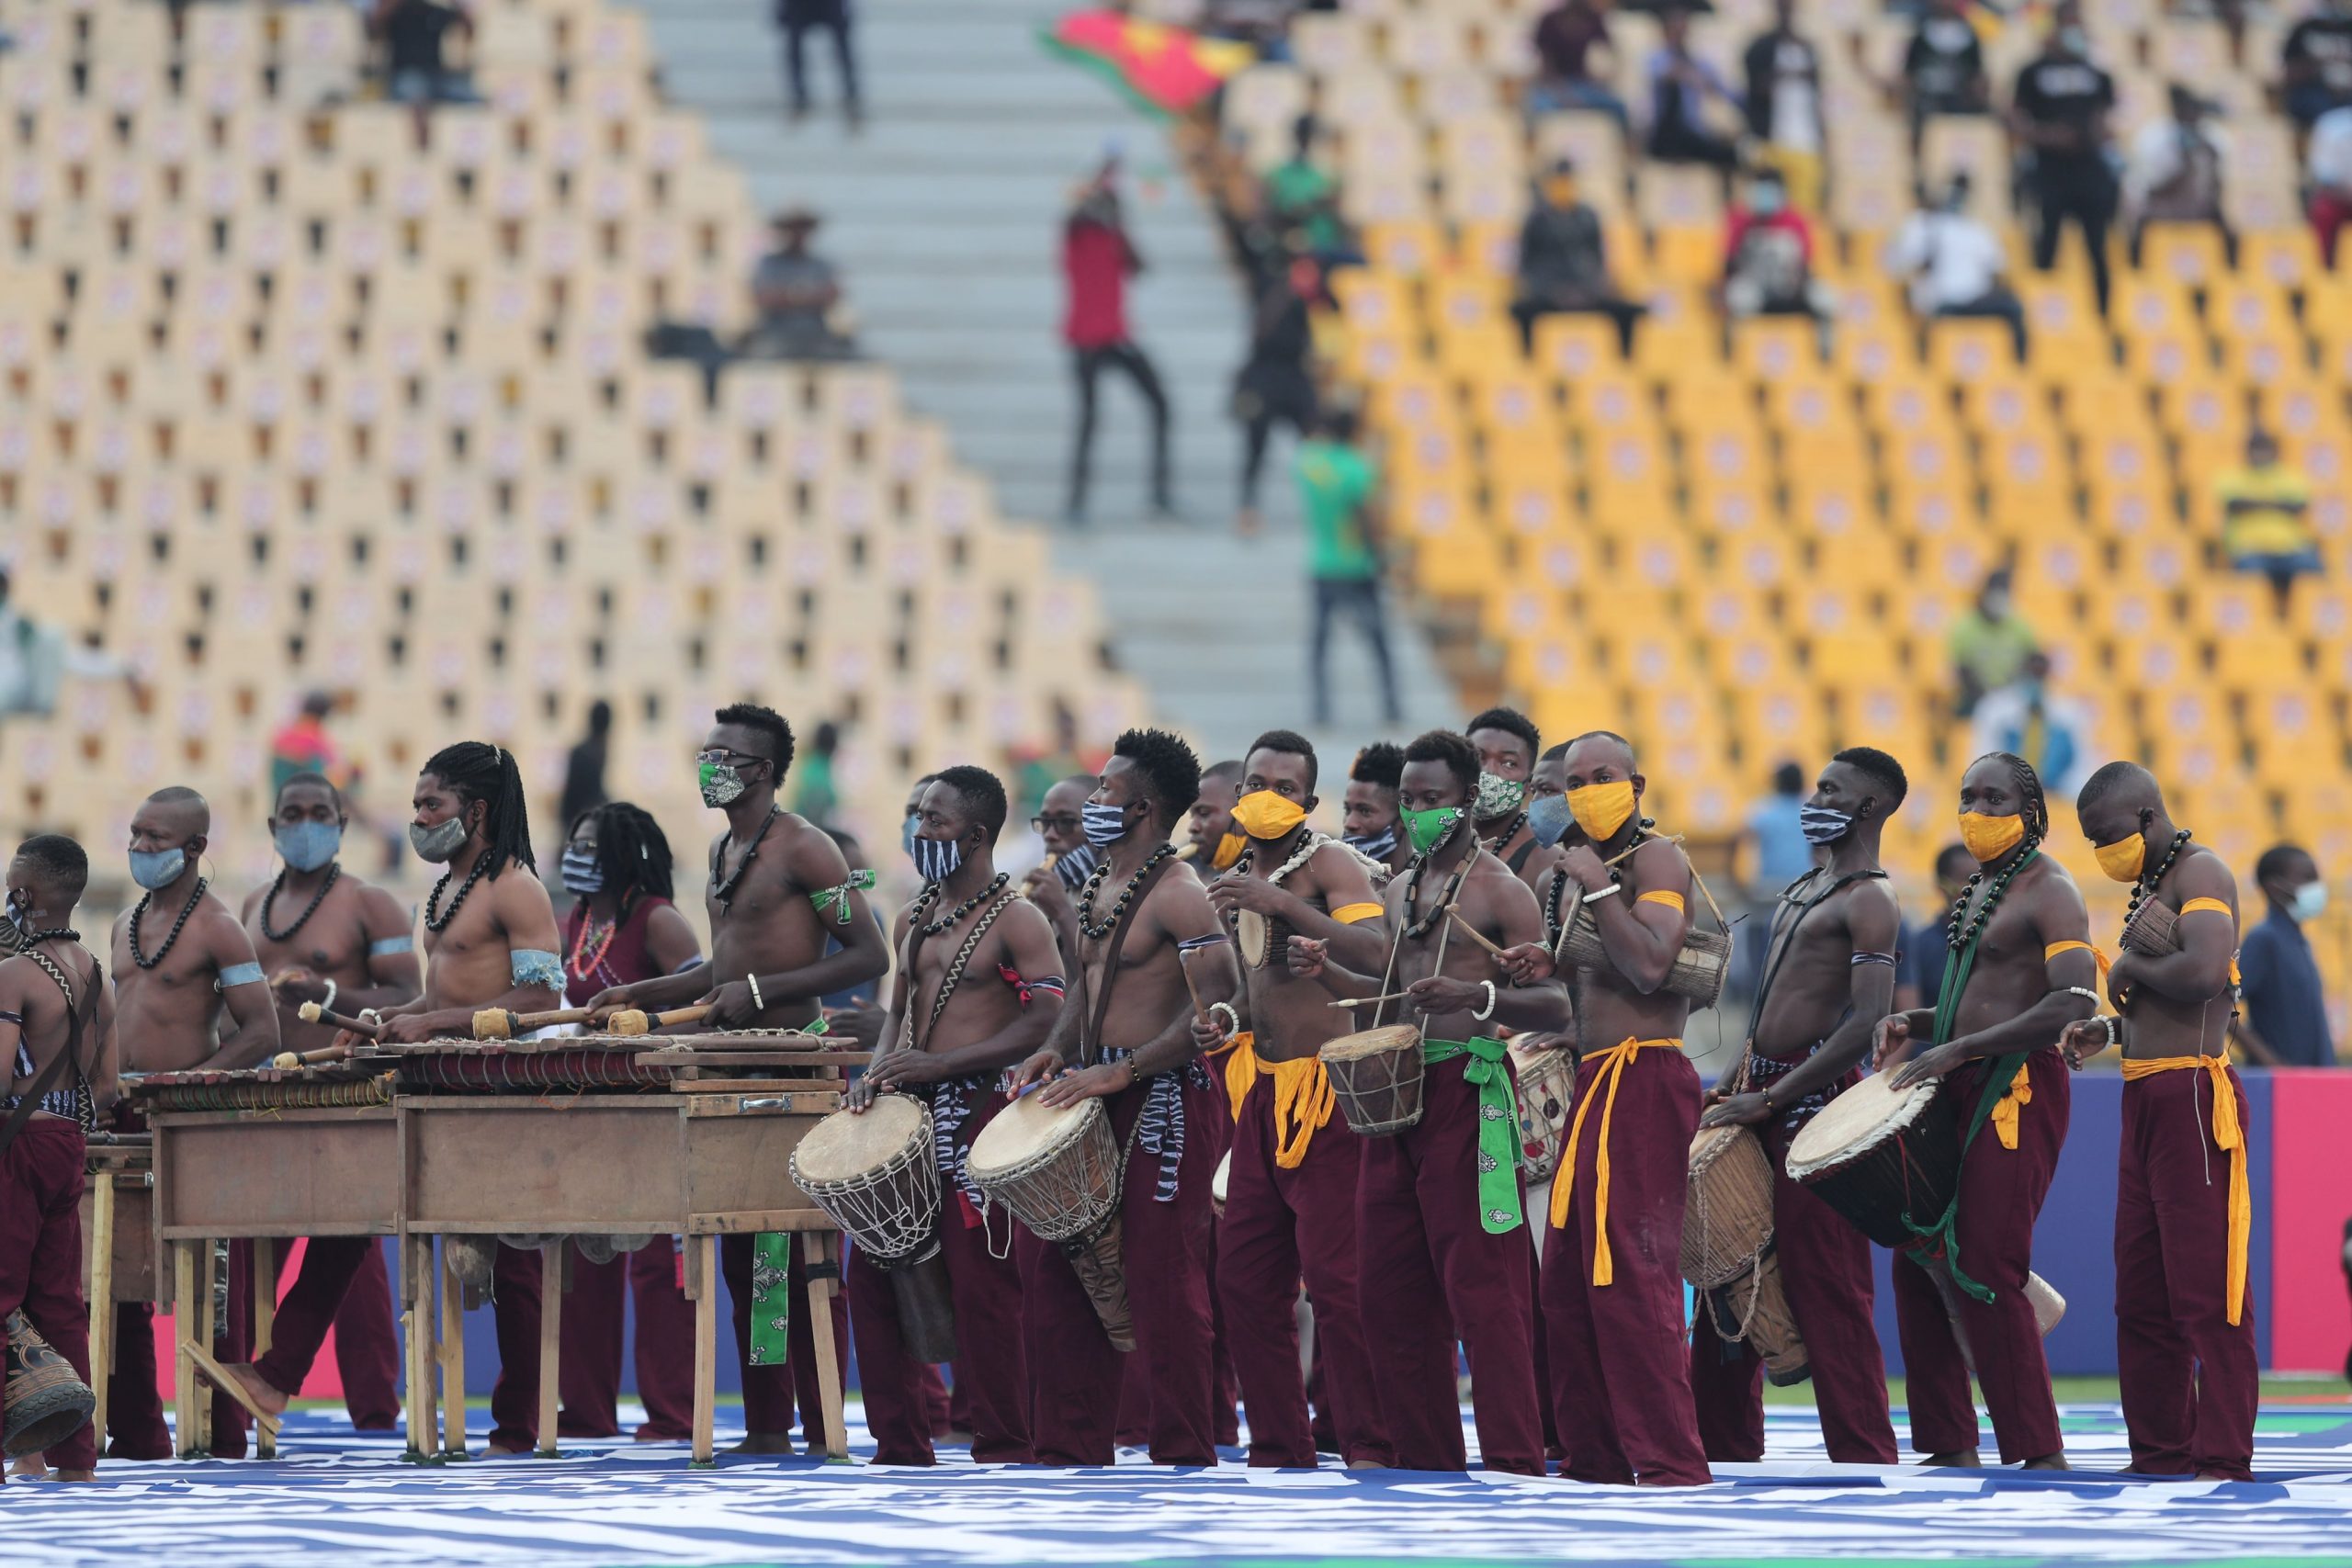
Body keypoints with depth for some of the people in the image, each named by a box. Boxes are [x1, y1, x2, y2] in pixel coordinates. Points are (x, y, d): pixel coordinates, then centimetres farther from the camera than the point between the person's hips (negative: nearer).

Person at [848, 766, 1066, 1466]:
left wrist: (938, 1063, -18)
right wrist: (881, 1072, 3)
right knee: (871, 1270, 4)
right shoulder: (914, 918, 16)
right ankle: (900, 1442, 12)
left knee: (980, 1284, -8)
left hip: (979, 1111, -8)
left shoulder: (1016, 920, -6)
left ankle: (1003, 1450, -2)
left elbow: (1046, 1021, -14)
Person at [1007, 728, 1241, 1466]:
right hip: (1098, 1097, 9)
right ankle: (1071, 1443, 11)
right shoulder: (1094, 891, 16)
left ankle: (1183, 1453, -1)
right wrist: (1056, 1051, 5)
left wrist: (1119, 1071, -23)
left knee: (1162, 1280, -8)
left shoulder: (1176, 895, -12)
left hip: (1164, 1098, -9)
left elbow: (1220, 1004, -20)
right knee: (1047, 1254, 6)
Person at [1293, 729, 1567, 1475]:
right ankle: (1425, 1457, 16)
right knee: (1392, 1285, 9)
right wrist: (1325, 971, 9)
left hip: (1468, 1088, -8)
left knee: (1481, 1284, -11)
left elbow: (1553, 1004, -12)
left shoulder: (1498, 890, -5)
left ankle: (1513, 1461, -12)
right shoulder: (1402, 890, 18)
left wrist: (1476, 997, -28)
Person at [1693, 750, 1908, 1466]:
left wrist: (1769, 1099, -21)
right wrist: (1728, 1086, 15)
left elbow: (1866, 1022, -21)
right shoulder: (1802, 889, 19)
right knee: (1729, 1274, 12)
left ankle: (1864, 1455, -4)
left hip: (1816, 1102, -10)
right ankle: (1727, 1447, 20)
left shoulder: (1869, 902, -11)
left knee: (1826, 1286, -8)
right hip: (1762, 1093, 10)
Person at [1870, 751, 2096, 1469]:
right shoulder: (1980, 887, 18)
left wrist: (1957, 1050, -24)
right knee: (1918, 1262, 8)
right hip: (1963, 1088, 10)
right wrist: (1918, 1025, 8)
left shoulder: (2048, 892, -11)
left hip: (2017, 1090, -10)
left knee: (1986, 1270, -14)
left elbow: (2073, 1003, -24)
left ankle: (2040, 1452, -10)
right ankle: (1950, 1444, 14)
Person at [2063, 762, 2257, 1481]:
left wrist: (2131, 967, -11)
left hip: (2192, 1097, -10)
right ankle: (2159, 1458, 18)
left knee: (2206, 1292, -9)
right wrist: (2112, 1028, 14)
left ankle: (2222, 1464, -9)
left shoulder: (2201, 873, -9)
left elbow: (2203, 972, -27)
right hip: (2145, 1099, 10)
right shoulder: (2151, 885, 20)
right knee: (2142, 1295, 12)